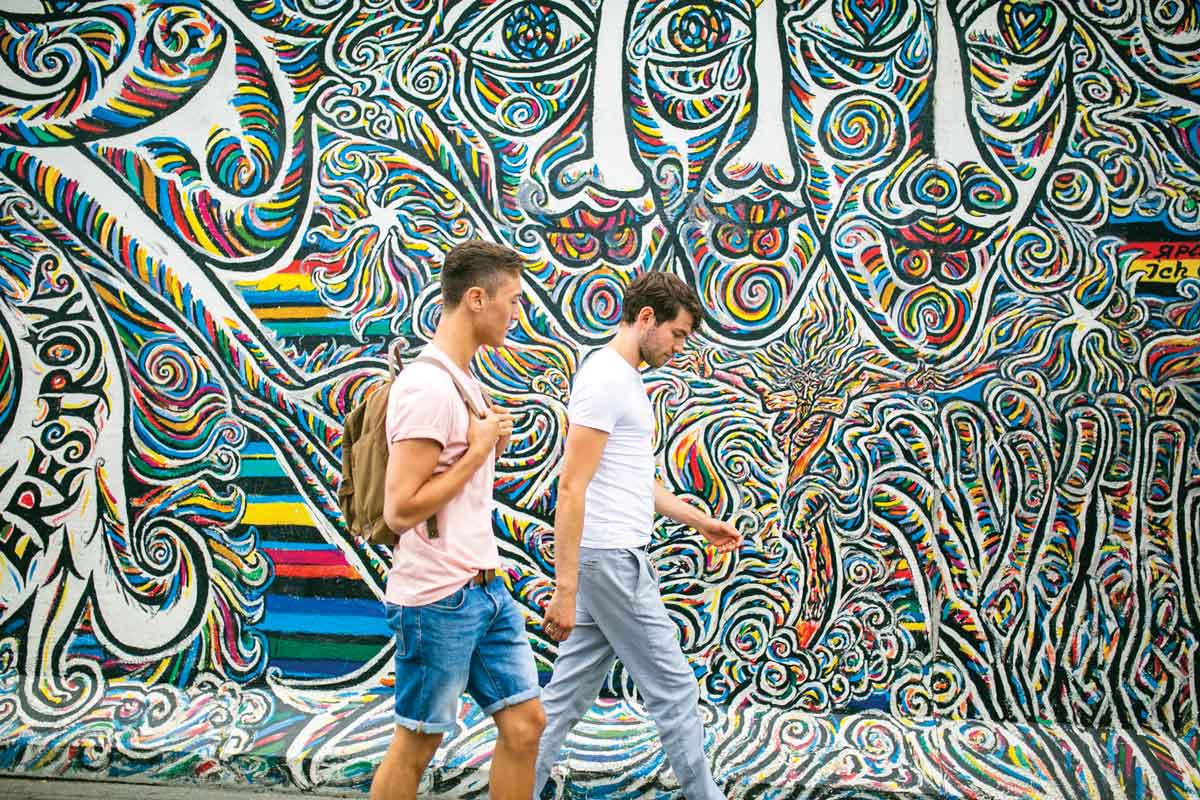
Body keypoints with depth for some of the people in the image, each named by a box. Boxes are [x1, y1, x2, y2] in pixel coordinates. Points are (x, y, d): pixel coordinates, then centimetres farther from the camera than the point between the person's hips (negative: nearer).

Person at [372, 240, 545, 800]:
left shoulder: (463, 380, 13)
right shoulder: (428, 387, -18)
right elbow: (401, 510, -22)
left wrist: (492, 444, 6)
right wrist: (479, 451, -17)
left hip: (487, 587, 9)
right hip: (438, 598, -9)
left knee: (525, 722, 11)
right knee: (416, 744, 7)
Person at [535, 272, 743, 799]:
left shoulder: (625, 379, 17)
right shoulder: (605, 378, -16)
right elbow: (572, 487, -22)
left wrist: (701, 521, 27)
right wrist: (565, 588, -24)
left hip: (608, 557, 10)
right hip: (613, 558, -10)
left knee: (569, 694, 13)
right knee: (673, 686, 2)